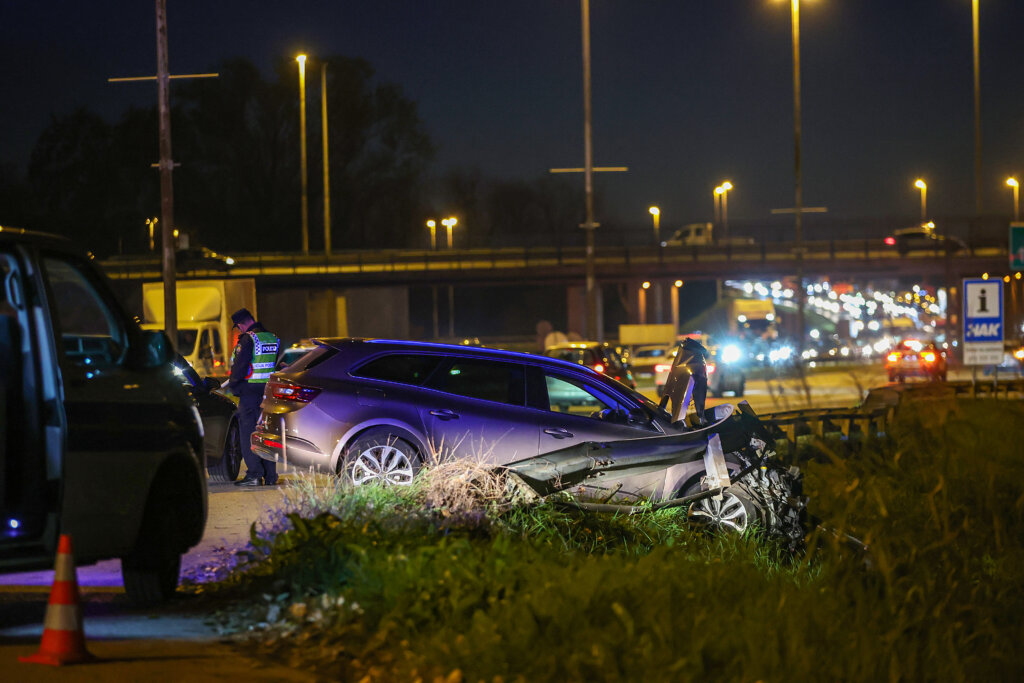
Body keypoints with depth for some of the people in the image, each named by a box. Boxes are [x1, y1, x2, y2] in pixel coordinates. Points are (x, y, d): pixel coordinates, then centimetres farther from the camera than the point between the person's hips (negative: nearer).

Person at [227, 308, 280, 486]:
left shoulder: (247, 339, -13)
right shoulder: (273, 339, 11)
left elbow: (239, 366, -15)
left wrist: (233, 385, -2)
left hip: (250, 392, -7)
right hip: (269, 392, 7)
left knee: (248, 433, -2)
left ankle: (254, 475, -7)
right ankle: (270, 476, 12)